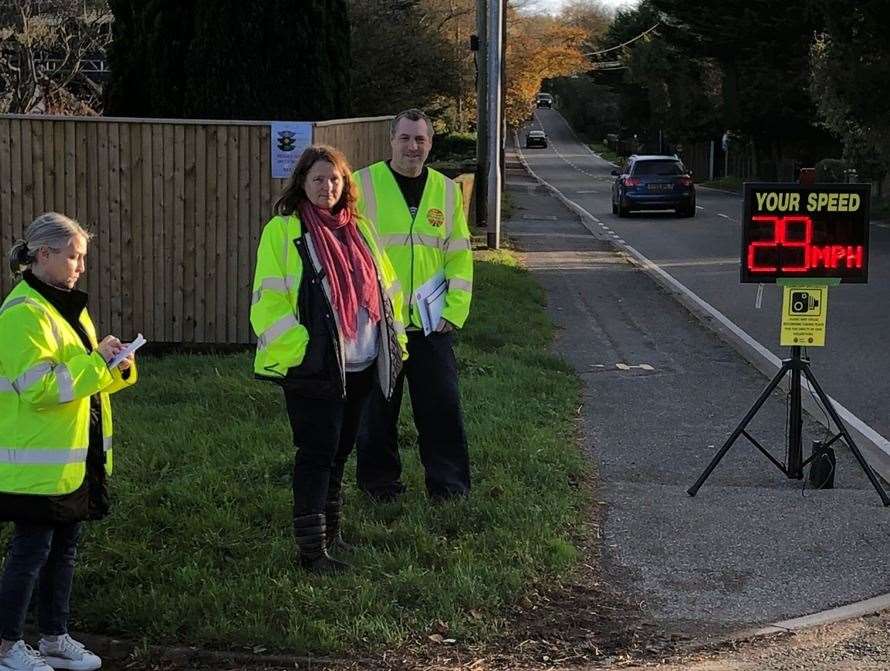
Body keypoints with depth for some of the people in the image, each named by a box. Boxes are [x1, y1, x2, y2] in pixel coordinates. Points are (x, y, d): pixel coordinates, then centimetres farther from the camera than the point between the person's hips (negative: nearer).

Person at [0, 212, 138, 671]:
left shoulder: (66, 305, 14)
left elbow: (84, 378, 20)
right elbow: (40, 388, -23)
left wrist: (118, 366, 0)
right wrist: (96, 361, -21)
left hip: (75, 458, 9)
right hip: (38, 463, -9)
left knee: (63, 547, 14)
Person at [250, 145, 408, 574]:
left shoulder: (359, 229, 13)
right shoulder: (283, 232, -6)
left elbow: (387, 288, 19)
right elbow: (268, 301, -12)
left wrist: (394, 339, 11)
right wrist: (297, 347, -20)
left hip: (360, 364, 6)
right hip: (311, 366, -6)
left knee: (339, 450, 15)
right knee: (317, 452, -8)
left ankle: (330, 531, 27)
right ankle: (312, 549, -5)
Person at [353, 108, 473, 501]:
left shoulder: (446, 190, 8)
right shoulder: (362, 185, -3)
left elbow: (459, 255, 10)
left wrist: (455, 309, 1)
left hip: (431, 323, 2)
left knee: (442, 406, 3)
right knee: (377, 409, 7)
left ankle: (449, 482, 14)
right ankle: (379, 481, 21)